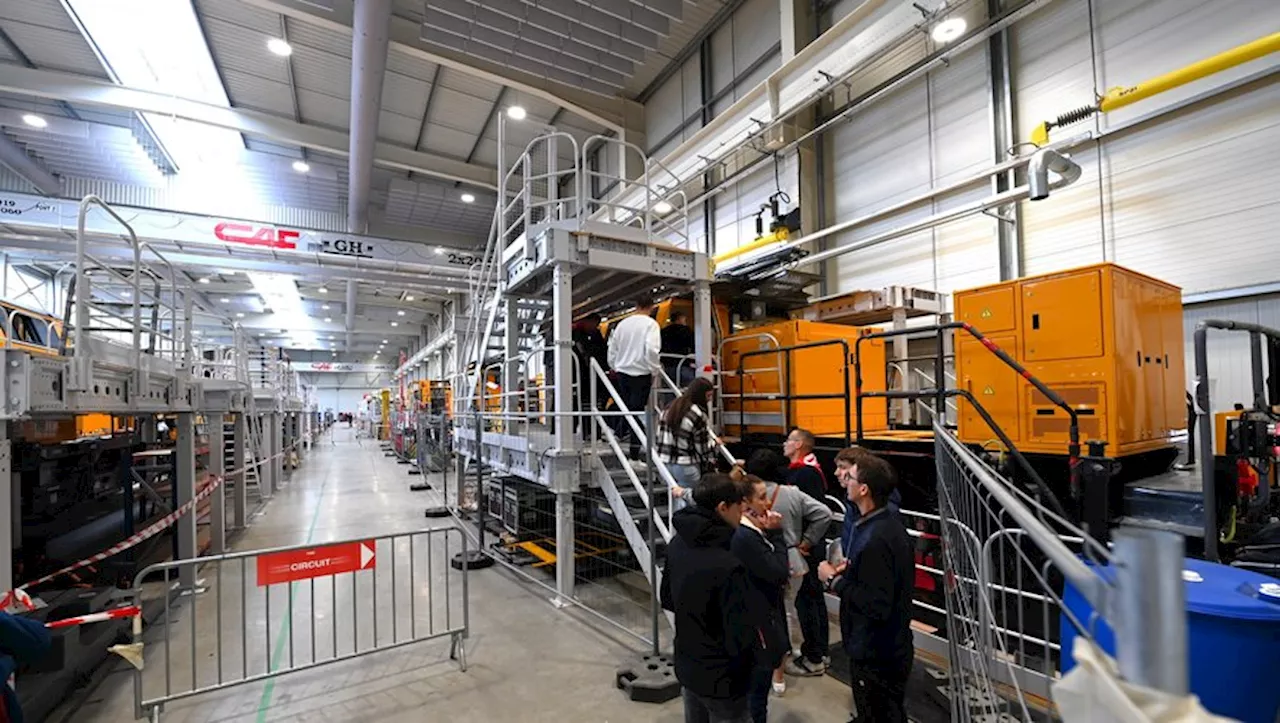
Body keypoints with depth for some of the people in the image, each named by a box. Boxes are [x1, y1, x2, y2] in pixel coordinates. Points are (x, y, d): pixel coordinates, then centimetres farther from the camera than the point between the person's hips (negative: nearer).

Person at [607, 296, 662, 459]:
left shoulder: (622, 323, 8)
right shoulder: (650, 324, -7)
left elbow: (612, 348, 12)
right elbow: (651, 349, -20)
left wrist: (615, 367, 25)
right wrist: (654, 369, -7)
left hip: (622, 372, 4)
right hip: (641, 373, -4)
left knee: (624, 408, 20)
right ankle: (634, 456, 5)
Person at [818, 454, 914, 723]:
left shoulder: (875, 540, -31)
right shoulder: (889, 524, 0)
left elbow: (876, 606, -31)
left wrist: (835, 580, -22)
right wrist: (851, 568, 3)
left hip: (876, 655, -9)